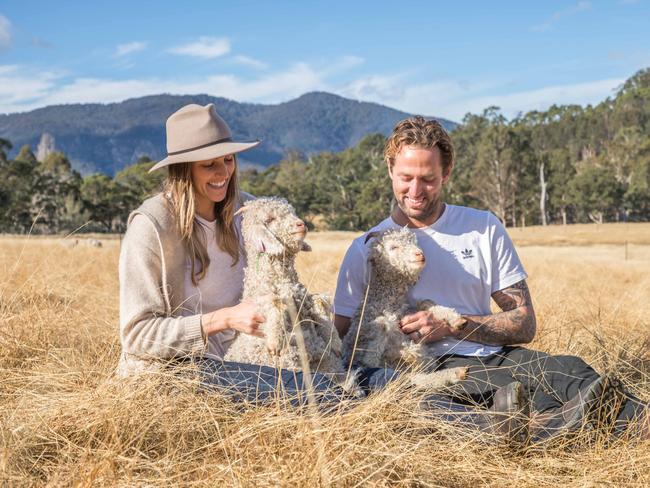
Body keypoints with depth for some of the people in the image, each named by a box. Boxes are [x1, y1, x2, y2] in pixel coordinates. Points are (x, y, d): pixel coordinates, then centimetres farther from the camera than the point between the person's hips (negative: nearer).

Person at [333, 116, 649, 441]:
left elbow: (524, 324, 8)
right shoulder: (365, 249, 9)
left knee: (571, 370, -31)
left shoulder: (485, 229, 13)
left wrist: (451, 325, -8)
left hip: (492, 357, 3)